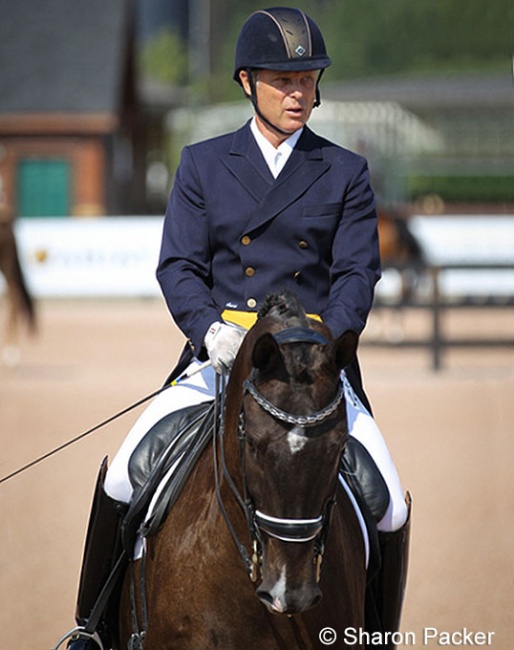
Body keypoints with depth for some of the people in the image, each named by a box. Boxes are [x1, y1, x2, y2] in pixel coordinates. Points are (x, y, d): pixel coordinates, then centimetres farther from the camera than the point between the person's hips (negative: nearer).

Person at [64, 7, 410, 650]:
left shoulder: (346, 173, 9)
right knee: (123, 478, -17)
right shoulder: (203, 164, 10)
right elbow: (178, 266, 2)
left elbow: (357, 273, 1)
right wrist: (212, 330, -18)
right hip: (219, 356, 0)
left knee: (387, 507, -14)